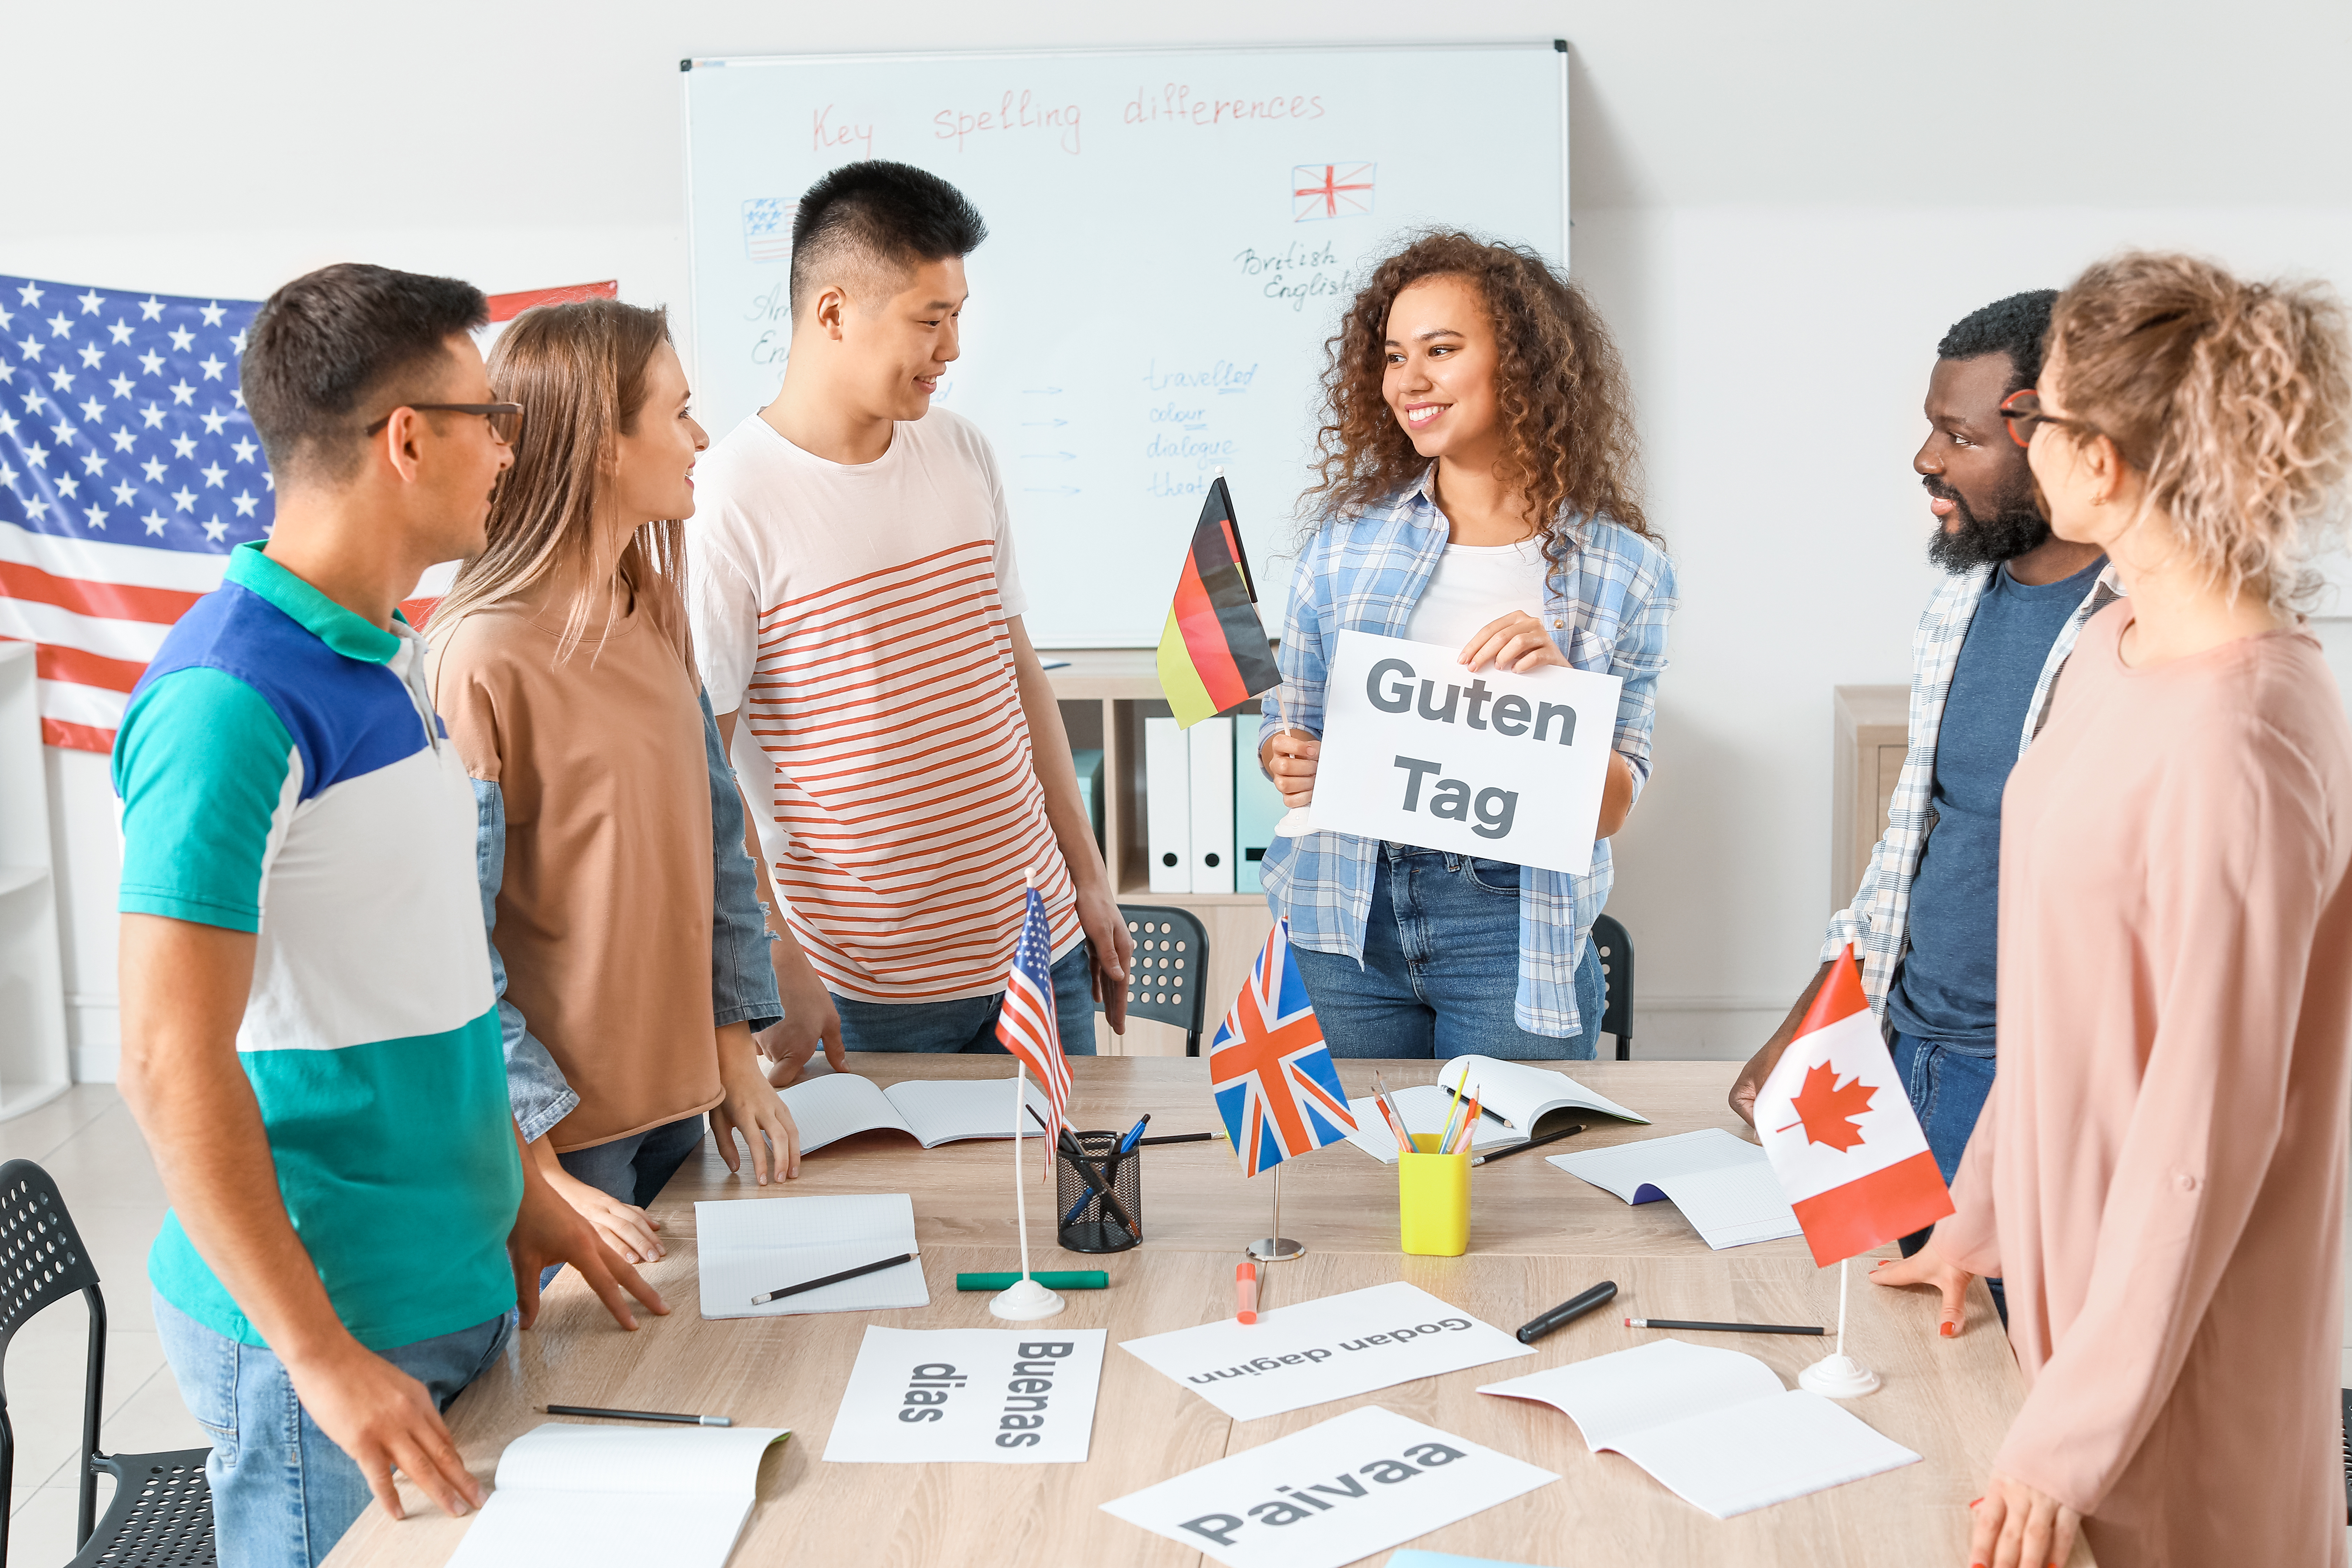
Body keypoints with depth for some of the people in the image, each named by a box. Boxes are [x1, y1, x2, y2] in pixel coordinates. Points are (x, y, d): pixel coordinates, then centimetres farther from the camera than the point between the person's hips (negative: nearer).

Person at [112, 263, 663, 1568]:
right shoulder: (232, 700, -20)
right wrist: (324, 1356, -23)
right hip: (324, 1316, -9)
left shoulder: (391, 659, 8)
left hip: (460, 1287, 9)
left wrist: (517, 1195, 17)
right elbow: (174, 1064, -23)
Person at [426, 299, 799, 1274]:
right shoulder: (480, 657, -21)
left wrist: (735, 1050, 6)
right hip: (560, 1126, -8)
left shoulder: (653, 609, 6)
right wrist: (538, 1174, -21)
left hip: (678, 1101, 8)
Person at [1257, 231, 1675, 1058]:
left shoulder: (1622, 569, 0)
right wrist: (1290, 762, -13)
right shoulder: (1347, 533, 5)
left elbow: (1612, 809, -1)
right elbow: (1290, 720, 9)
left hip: (1513, 931, -1)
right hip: (1346, 918, 2)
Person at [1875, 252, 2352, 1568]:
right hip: (2080, 1254, 8)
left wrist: (2076, 1434, -19)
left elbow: (2210, 1120, -24)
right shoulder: (2118, 652, 1)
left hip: (2183, 1334, -8)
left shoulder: (2239, 741, -26)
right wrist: (1980, 1214, 16)